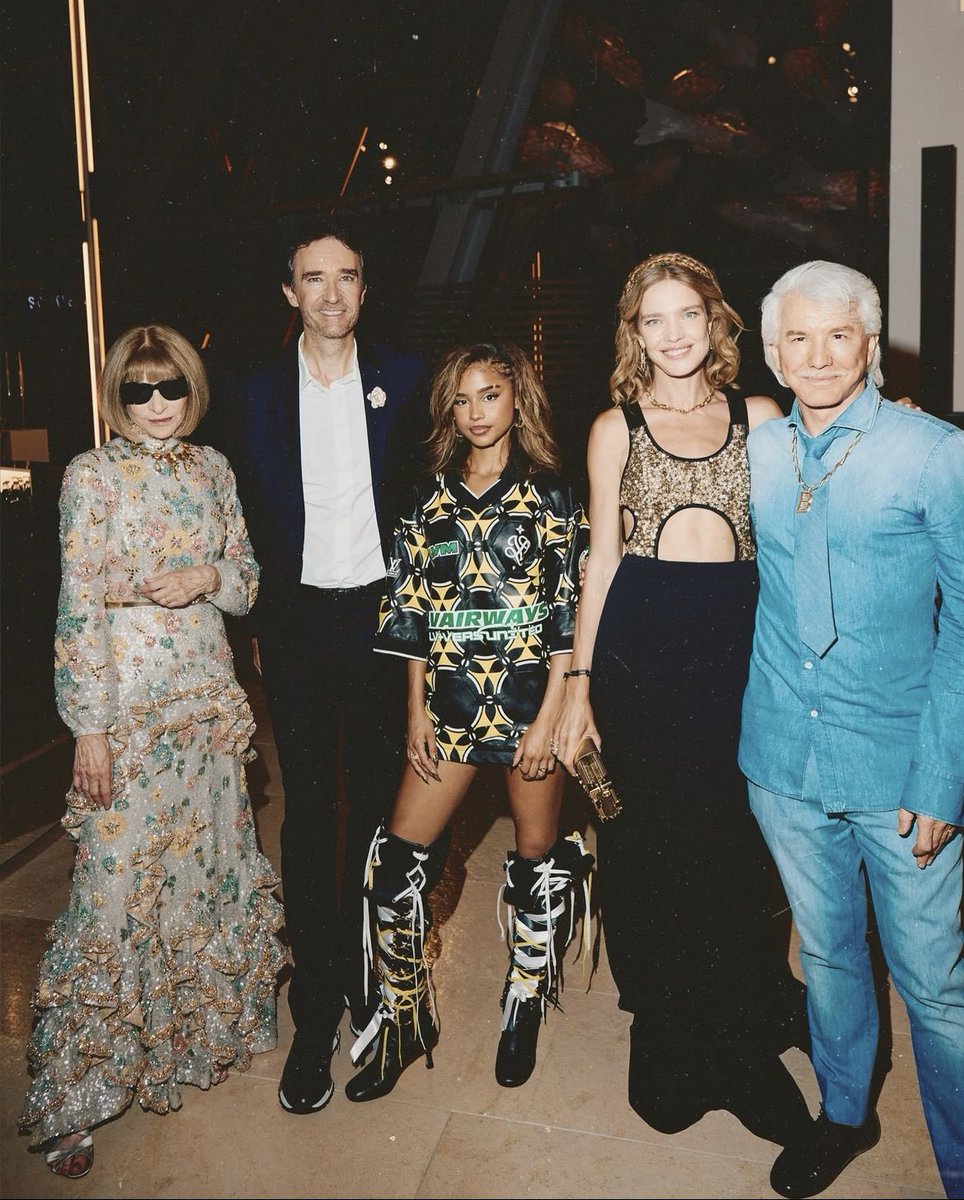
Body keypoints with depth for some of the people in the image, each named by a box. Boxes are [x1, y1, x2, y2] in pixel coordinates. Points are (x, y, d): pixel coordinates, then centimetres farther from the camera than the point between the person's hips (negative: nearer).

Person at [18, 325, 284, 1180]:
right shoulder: (92, 476, -6)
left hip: (209, 700, 5)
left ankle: (207, 1025, 37)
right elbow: (78, 608, -9)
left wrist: (208, 577, -12)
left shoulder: (214, 468, 8)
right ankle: (75, 1096, 16)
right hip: (127, 707, -5)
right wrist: (89, 727, -12)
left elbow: (249, 580, 11)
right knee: (119, 881, -1)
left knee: (212, 866, 14)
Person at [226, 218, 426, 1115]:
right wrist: (257, 623, 3)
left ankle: (364, 973, 31)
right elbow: (248, 520, 7)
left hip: (380, 614, 0)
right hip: (297, 624, 0)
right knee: (307, 815, 5)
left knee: (377, 805, 10)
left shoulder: (403, 381, 3)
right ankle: (315, 1010, 17)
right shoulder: (256, 393, 5)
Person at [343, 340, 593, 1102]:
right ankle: (403, 1019, 19)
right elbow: (414, 614, 8)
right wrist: (416, 712, 4)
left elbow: (571, 614, -5)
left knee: (537, 856, 11)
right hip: (450, 703, 3)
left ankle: (526, 1010, 33)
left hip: (530, 698, -2)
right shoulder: (431, 500, 8)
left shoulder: (551, 496, -1)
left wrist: (550, 717, -10)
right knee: (397, 861, -1)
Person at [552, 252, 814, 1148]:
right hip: (642, 645, 0)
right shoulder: (615, 427, 6)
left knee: (735, 840, 8)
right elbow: (602, 558, 5)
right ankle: (670, 1036, 30)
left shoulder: (761, 418, 8)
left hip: (740, 640, 1)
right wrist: (579, 682, 2)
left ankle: (736, 1033, 33)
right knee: (651, 845, 8)